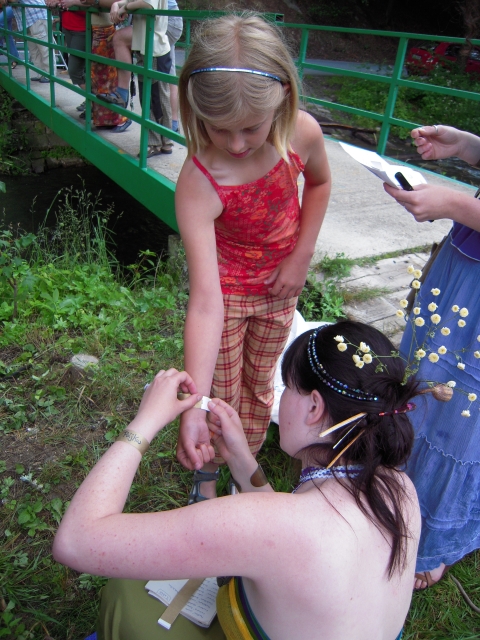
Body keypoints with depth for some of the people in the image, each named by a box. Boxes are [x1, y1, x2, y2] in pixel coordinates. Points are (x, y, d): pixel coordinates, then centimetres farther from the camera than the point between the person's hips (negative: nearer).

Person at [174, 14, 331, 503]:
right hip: (225, 288, -3)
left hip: (280, 285, 4)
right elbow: (206, 304, -40)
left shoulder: (303, 134, -24)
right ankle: (206, 478, 39)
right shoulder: (198, 184, -35)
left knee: (259, 383, 19)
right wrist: (192, 407, -45)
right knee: (221, 392, 9)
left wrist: (301, 256, -6)